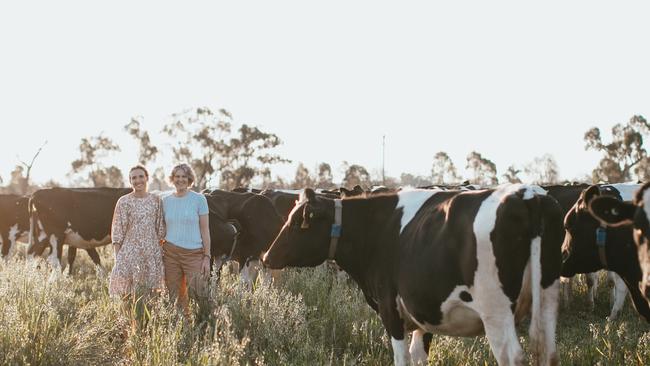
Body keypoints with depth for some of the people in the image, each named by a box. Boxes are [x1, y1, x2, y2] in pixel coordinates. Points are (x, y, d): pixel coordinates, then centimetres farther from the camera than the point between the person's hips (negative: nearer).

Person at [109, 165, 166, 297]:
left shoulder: (156, 201, 6)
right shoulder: (124, 202, -1)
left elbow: (161, 231, 10)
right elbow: (117, 232, -1)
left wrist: (161, 251, 4)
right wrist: (117, 258, -6)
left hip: (153, 255, 2)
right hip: (129, 254, -2)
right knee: (128, 295, -7)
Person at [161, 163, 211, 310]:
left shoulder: (199, 199, -1)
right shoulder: (166, 200, 8)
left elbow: (205, 230, 0)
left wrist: (207, 257, -5)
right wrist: (159, 253, 7)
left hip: (194, 253, -3)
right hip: (170, 252, 3)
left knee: (197, 295, -10)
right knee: (174, 296, 4)